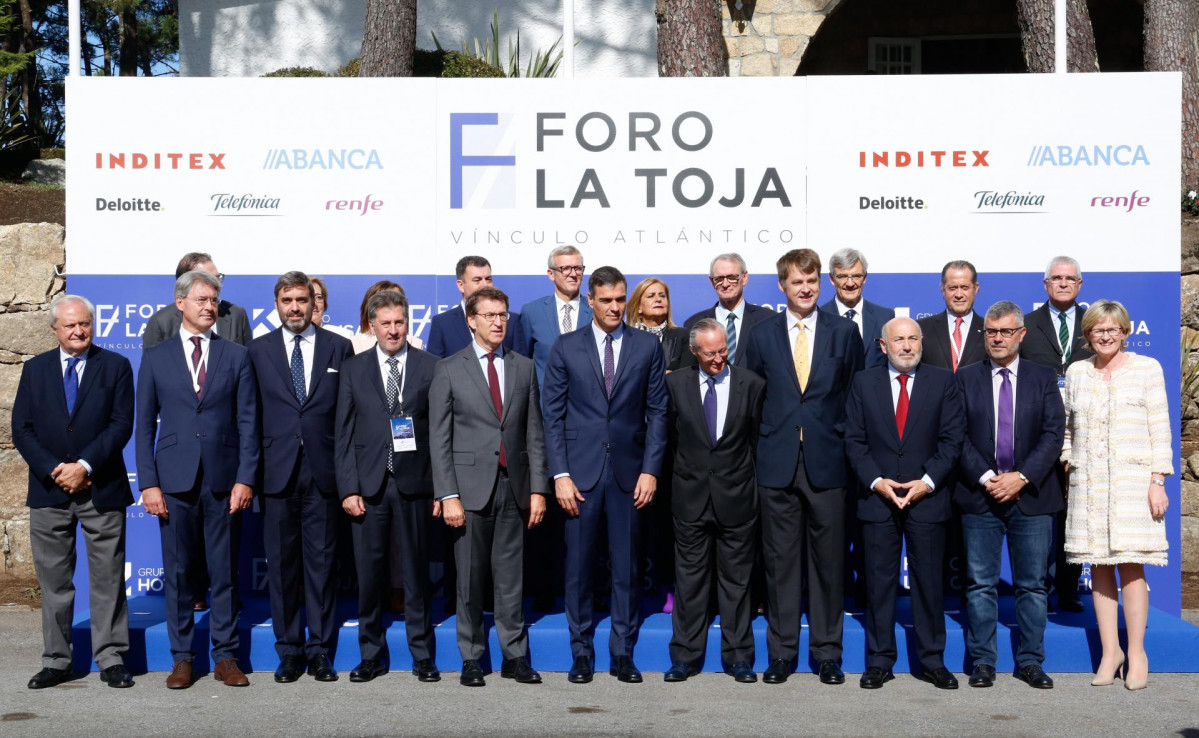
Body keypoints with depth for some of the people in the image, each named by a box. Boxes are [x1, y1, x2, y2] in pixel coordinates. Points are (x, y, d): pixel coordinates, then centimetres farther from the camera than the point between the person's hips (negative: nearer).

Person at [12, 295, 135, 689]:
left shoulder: (116, 366, 3)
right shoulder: (35, 369, 9)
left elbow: (121, 424, -5)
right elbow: (21, 428, 4)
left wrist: (85, 466, -15)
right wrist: (55, 471, -9)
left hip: (101, 489, -2)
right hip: (49, 491, 2)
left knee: (107, 579, 2)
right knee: (53, 580, 7)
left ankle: (111, 659, 9)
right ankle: (56, 660, 16)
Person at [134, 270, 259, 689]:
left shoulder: (236, 356, 7)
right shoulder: (156, 358, 7)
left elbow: (248, 422, 4)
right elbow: (144, 425, 6)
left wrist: (246, 478, -5)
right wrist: (148, 483, -2)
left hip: (224, 480, 0)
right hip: (175, 480, 0)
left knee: (225, 571, 4)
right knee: (178, 571, 4)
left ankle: (226, 656, 13)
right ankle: (182, 658, 14)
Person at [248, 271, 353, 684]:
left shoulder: (339, 348, 7)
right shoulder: (259, 350, 9)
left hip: (323, 469, -1)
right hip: (277, 471, 1)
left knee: (322, 561, 3)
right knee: (281, 562, 5)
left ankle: (320, 651, 11)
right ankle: (289, 652, 14)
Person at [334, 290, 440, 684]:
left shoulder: (430, 367, 4)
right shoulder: (353, 370, 8)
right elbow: (344, 434, 5)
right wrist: (348, 488, -3)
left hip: (414, 484, -1)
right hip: (368, 485, 1)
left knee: (417, 573, 5)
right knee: (369, 574, 5)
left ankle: (422, 656, 15)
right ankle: (372, 655, 17)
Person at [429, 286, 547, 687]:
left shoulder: (524, 368, 10)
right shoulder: (449, 370, 2)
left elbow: (534, 434, 10)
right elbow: (439, 438, -1)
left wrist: (538, 488, 3)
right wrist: (447, 496, -9)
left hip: (514, 487, 2)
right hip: (470, 487, -2)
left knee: (511, 577, 6)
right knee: (470, 579, 4)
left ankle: (515, 656, 14)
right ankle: (471, 658, 15)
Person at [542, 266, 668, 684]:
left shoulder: (647, 347, 6)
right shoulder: (565, 348, 4)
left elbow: (657, 412, 5)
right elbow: (552, 414, 2)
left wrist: (650, 470, -3)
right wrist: (560, 474, -6)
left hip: (629, 472, 1)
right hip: (580, 473, 0)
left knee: (626, 568, 6)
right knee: (579, 567, 4)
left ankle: (623, 654, 15)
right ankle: (582, 653, 15)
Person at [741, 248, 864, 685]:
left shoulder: (844, 332, 6)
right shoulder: (762, 335, 8)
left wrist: (851, 447, 2)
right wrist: (761, 445, 4)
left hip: (827, 463, 0)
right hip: (777, 464, 1)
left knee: (828, 560, 4)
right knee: (779, 560, 4)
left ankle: (827, 653, 14)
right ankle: (781, 653, 13)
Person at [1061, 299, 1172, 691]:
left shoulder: (1147, 368, 2)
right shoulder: (1076, 372, 10)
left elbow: (1160, 428, 0)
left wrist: (1158, 481, -6)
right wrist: (1067, 466, 10)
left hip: (1132, 479, -3)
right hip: (1088, 482, 3)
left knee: (1130, 566, -6)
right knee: (1099, 567, 3)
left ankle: (1136, 652, 4)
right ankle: (1110, 651, 12)